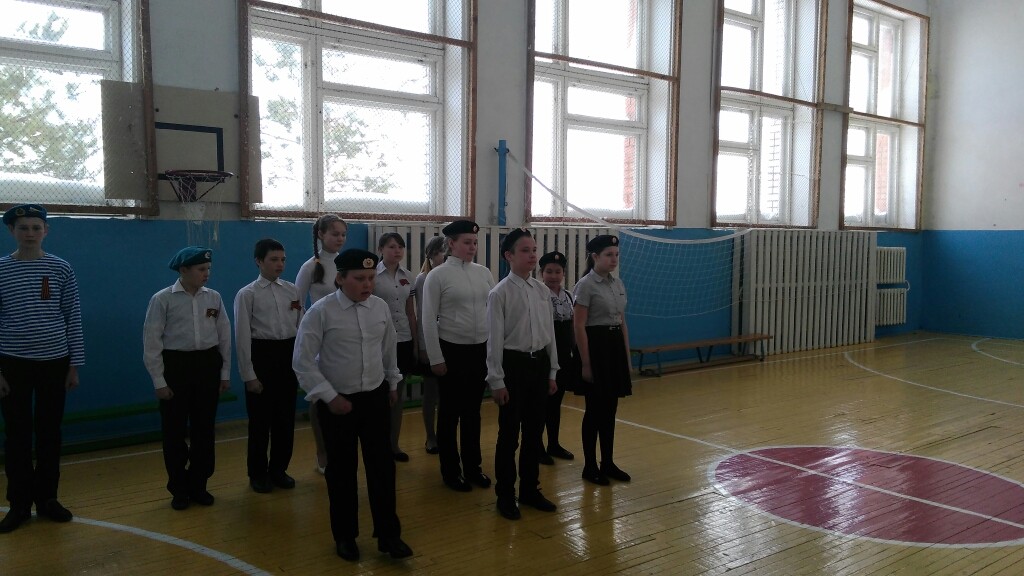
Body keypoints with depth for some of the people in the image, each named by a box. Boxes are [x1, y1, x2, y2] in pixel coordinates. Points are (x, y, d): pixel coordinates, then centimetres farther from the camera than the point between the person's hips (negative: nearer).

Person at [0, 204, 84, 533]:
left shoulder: (61, 269, 1)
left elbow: (73, 318, 3)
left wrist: (75, 365, 1)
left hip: (54, 362, 1)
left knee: (50, 434, 8)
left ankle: (47, 499, 21)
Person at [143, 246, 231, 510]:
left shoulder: (214, 298, 3)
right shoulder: (162, 299, -7)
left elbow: (224, 336, 9)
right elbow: (152, 342, -6)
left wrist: (225, 373, 8)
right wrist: (159, 381, -8)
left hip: (207, 365, 3)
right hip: (176, 365, -3)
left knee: (204, 429, 9)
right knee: (175, 431, 5)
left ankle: (198, 485, 24)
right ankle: (179, 489, 21)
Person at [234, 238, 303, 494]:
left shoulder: (292, 290, 6)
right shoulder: (247, 294, -7)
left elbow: (301, 328, 9)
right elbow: (243, 337, -8)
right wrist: (249, 375, -10)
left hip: (289, 354, 4)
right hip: (262, 354, -4)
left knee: (286, 416, 12)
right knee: (260, 417, 7)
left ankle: (279, 468, 29)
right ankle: (258, 473, 25)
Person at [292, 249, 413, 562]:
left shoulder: (381, 307, -2)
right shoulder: (321, 312, -15)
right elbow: (303, 361, -13)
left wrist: (393, 383, 20)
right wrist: (330, 396, -15)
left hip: (376, 397, 3)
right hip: (337, 401, -3)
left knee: (382, 465, 5)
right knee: (341, 470, 10)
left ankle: (388, 534, 19)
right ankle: (344, 536, 28)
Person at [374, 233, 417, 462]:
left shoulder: (408, 277, 7)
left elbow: (411, 313, 11)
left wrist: (415, 343, 10)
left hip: (404, 341, 5)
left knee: (398, 394, 11)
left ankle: (394, 444, 21)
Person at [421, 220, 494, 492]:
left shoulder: (483, 273, 4)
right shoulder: (437, 276, -8)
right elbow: (429, 320, -8)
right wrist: (436, 358, -10)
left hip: (480, 350, 4)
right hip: (452, 350, -4)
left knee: (473, 411, 15)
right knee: (449, 412, 8)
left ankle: (472, 466, 28)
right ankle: (451, 471, 22)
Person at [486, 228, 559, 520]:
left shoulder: (542, 290, 5)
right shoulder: (500, 293, -11)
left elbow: (550, 332, 10)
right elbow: (494, 339, -11)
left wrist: (552, 371, 11)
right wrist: (497, 380, -12)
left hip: (540, 362, 5)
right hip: (513, 363, -5)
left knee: (534, 431, 14)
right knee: (509, 433, 5)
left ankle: (530, 489, 30)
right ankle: (505, 495, 21)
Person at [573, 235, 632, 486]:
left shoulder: (618, 284, 11)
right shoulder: (586, 285, -12)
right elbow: (579, 326, -15)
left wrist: (627, 356, 14)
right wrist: (586, 363, -17)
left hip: (616, 346, 7)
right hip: (596, 346, -7)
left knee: (610, 409, 12)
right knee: (595, 410, 0)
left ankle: (608, 463, 22)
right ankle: (590, 467, 12)